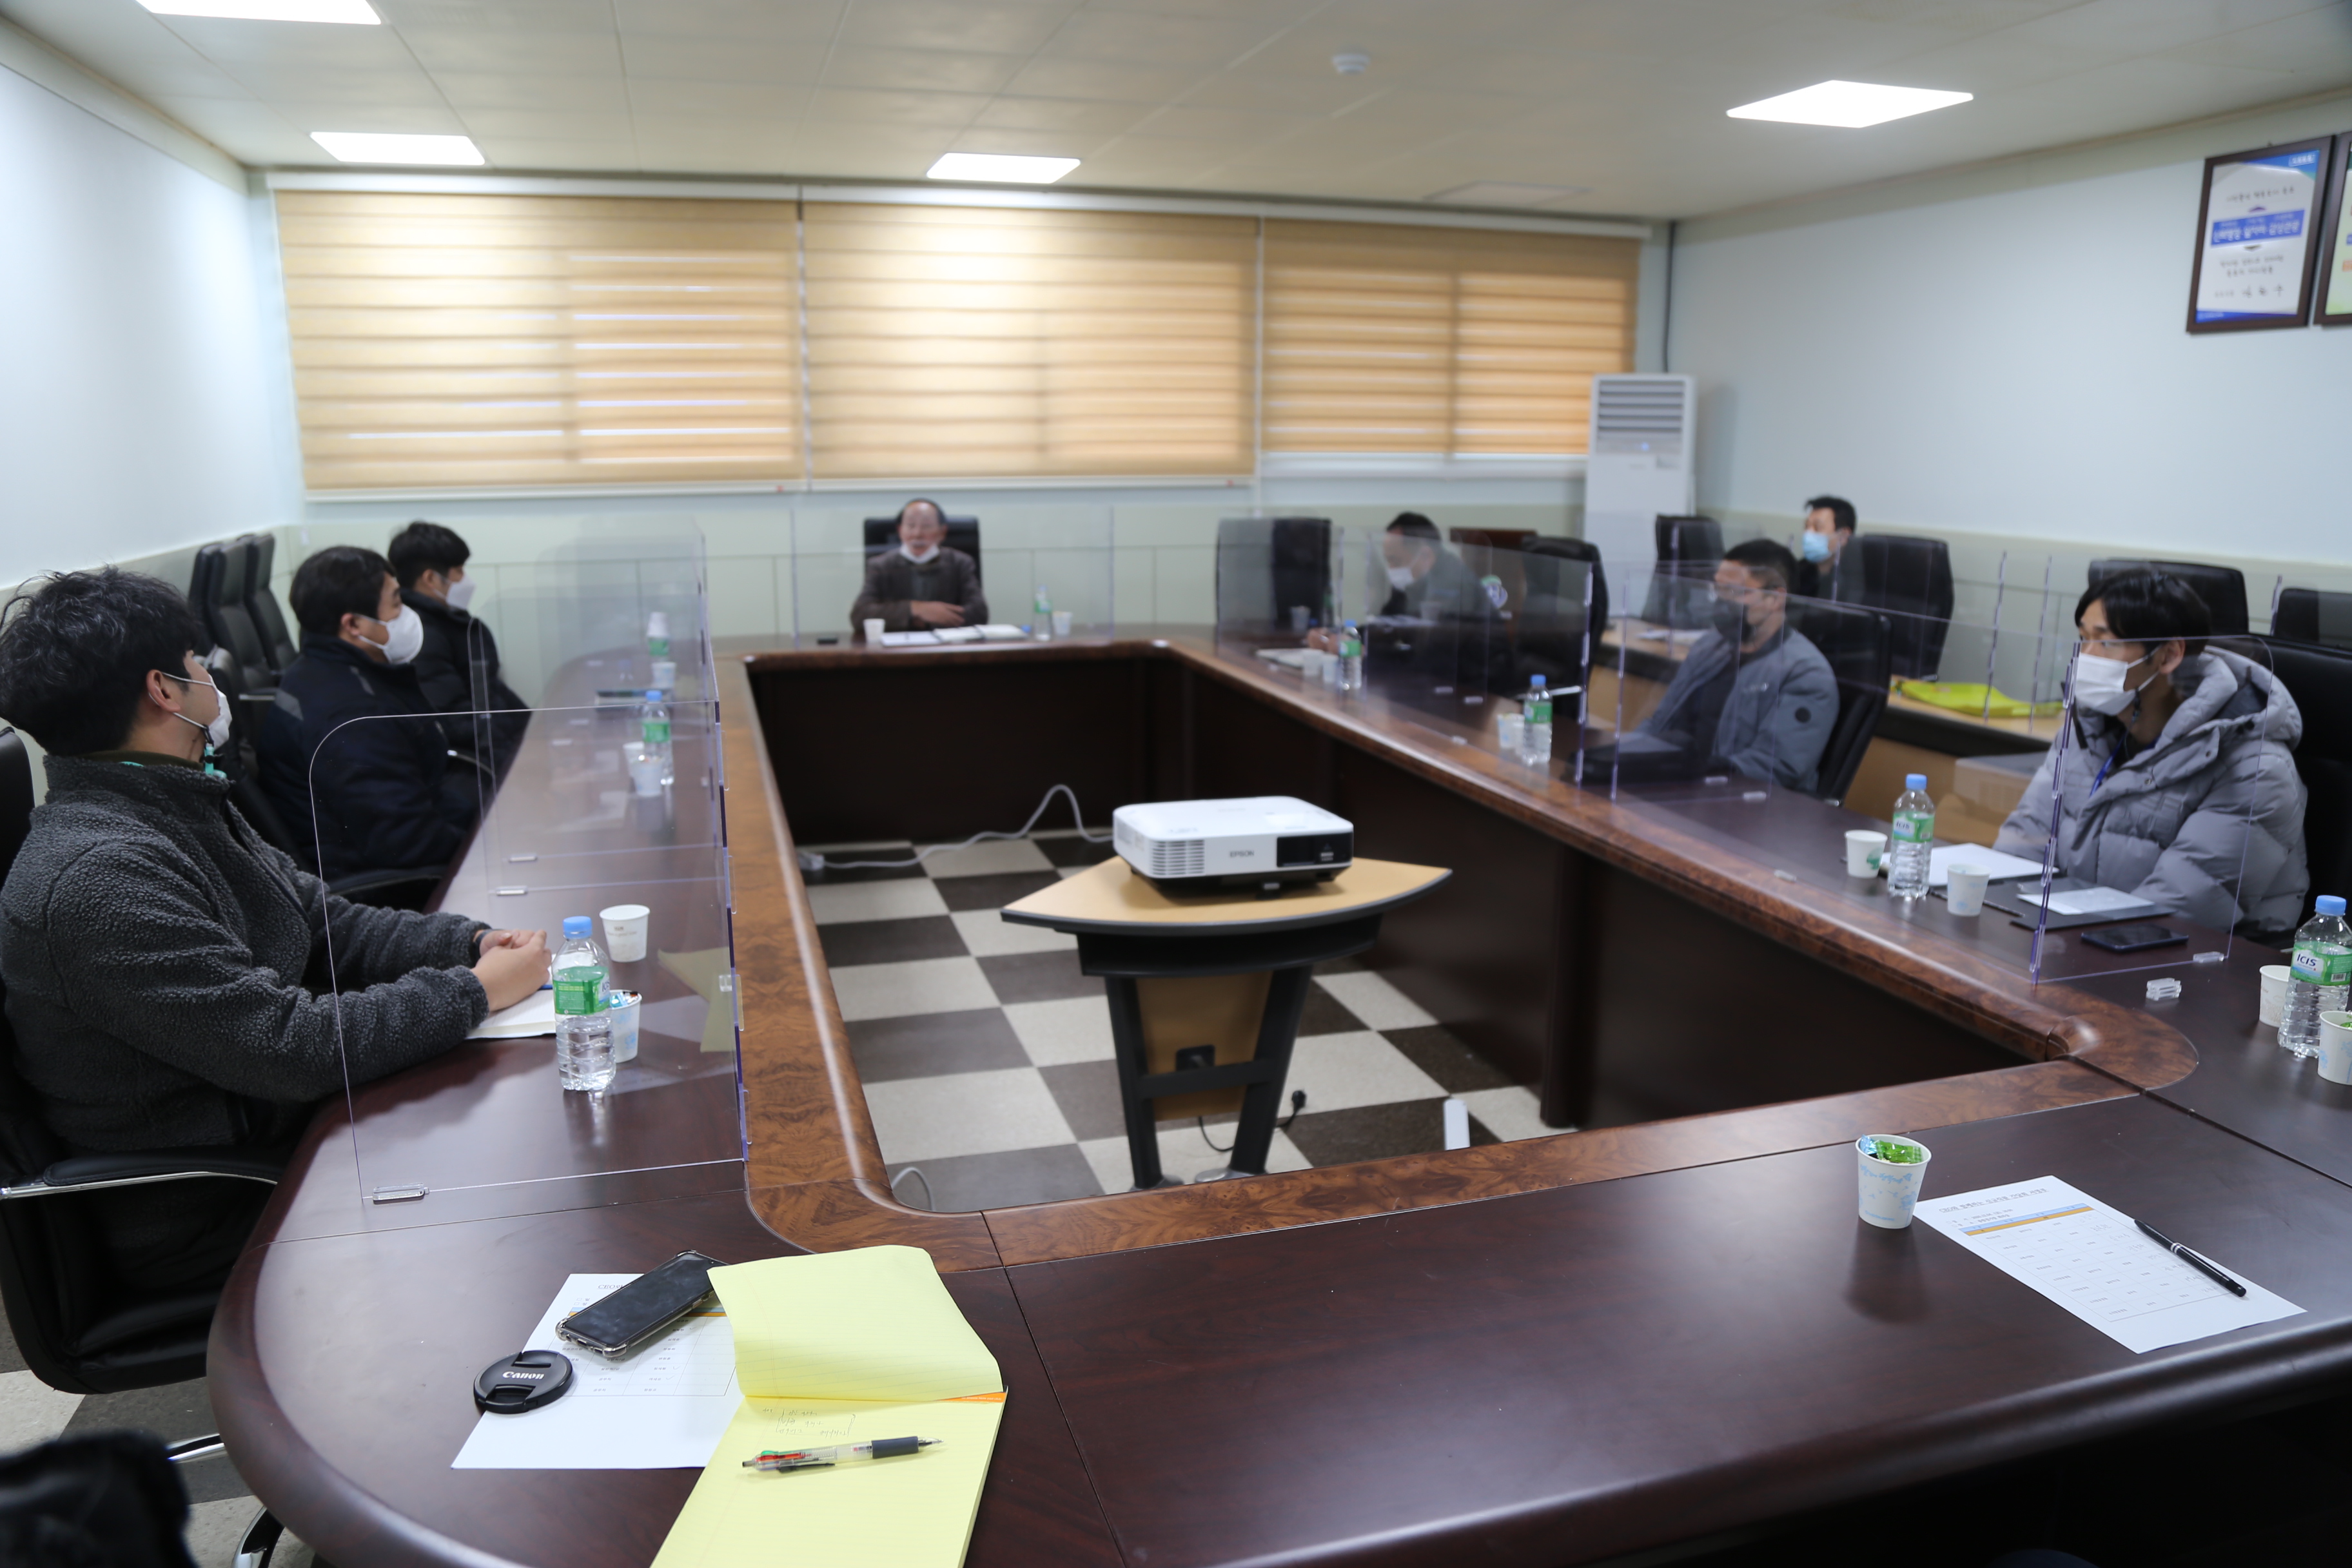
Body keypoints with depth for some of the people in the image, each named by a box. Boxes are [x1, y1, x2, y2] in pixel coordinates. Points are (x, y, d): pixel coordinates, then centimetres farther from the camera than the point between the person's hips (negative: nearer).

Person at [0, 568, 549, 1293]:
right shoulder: (99, 877, -27)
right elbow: (288, 1049, -29)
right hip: (208, 1221, -9)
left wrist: (471, 943, -5)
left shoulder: (182, 808, 6)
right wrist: (474, 991, -19)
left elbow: (329, 921, 11)